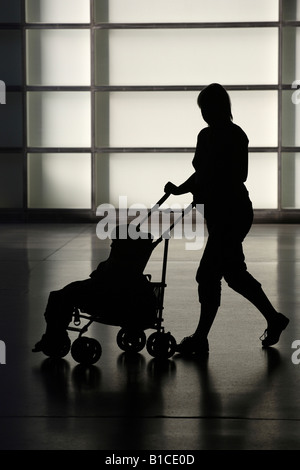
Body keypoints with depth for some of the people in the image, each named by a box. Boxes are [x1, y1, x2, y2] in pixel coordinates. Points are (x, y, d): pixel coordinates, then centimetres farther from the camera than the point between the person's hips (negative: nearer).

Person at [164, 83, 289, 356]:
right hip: (218, 213, 9)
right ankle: (274, 319, 26)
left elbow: (236, 178, -20)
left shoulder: (235, 136, -14)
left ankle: (201, 339, 3)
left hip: (231, 214, -9)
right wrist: (179, 190, 13)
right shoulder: (206, 136, 11)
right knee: (234, 273, 13)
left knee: (208, 275, -6)